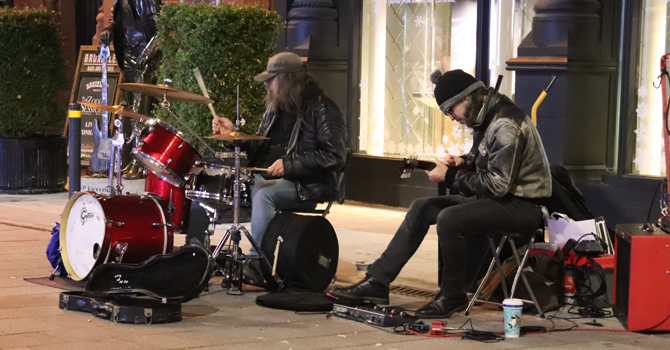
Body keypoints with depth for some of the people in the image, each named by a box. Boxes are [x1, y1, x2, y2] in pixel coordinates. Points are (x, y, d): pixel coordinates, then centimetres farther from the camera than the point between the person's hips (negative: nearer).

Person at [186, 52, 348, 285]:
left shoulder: (322, 109, -10)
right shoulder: (276, 108, 16)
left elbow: (334, 156, -19)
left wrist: (290, 164, -24)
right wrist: (233, 135, 3)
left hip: (306, 185, -8)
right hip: (267, 178, 8)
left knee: (263, 195, -38)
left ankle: (256, 263, -32)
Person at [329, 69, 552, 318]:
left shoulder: (505, 126, -23)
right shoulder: (485, 118, 8)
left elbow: (497, 185, -25)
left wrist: (451, 177, -16)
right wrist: (462, 163, 1)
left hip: (522, 204, -11)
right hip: (500, 196, 11)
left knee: (449, 219, -30)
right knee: (421, 208, 7)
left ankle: (453, 297, -10)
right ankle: (377, 282, 6)